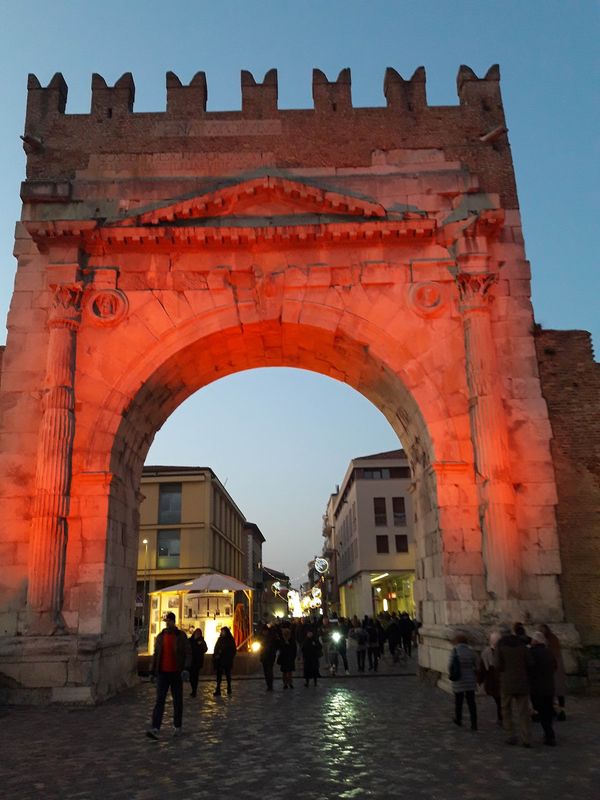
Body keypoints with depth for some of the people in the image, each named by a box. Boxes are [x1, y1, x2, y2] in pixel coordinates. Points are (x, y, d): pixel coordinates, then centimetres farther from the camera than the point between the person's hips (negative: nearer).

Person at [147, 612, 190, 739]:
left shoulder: (181, 636, -3)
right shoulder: (160, 637, 7)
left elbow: (187, 653, -6)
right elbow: (155, 654, 12)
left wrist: (186, 668, -18)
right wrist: (153, 671, 10)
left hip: (176, 673, -2)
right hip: (162, 673, 2)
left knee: (177, 701, 9)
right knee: (159, 701, -6)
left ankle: (177, 727, 22)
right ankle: (155, 729, -11)